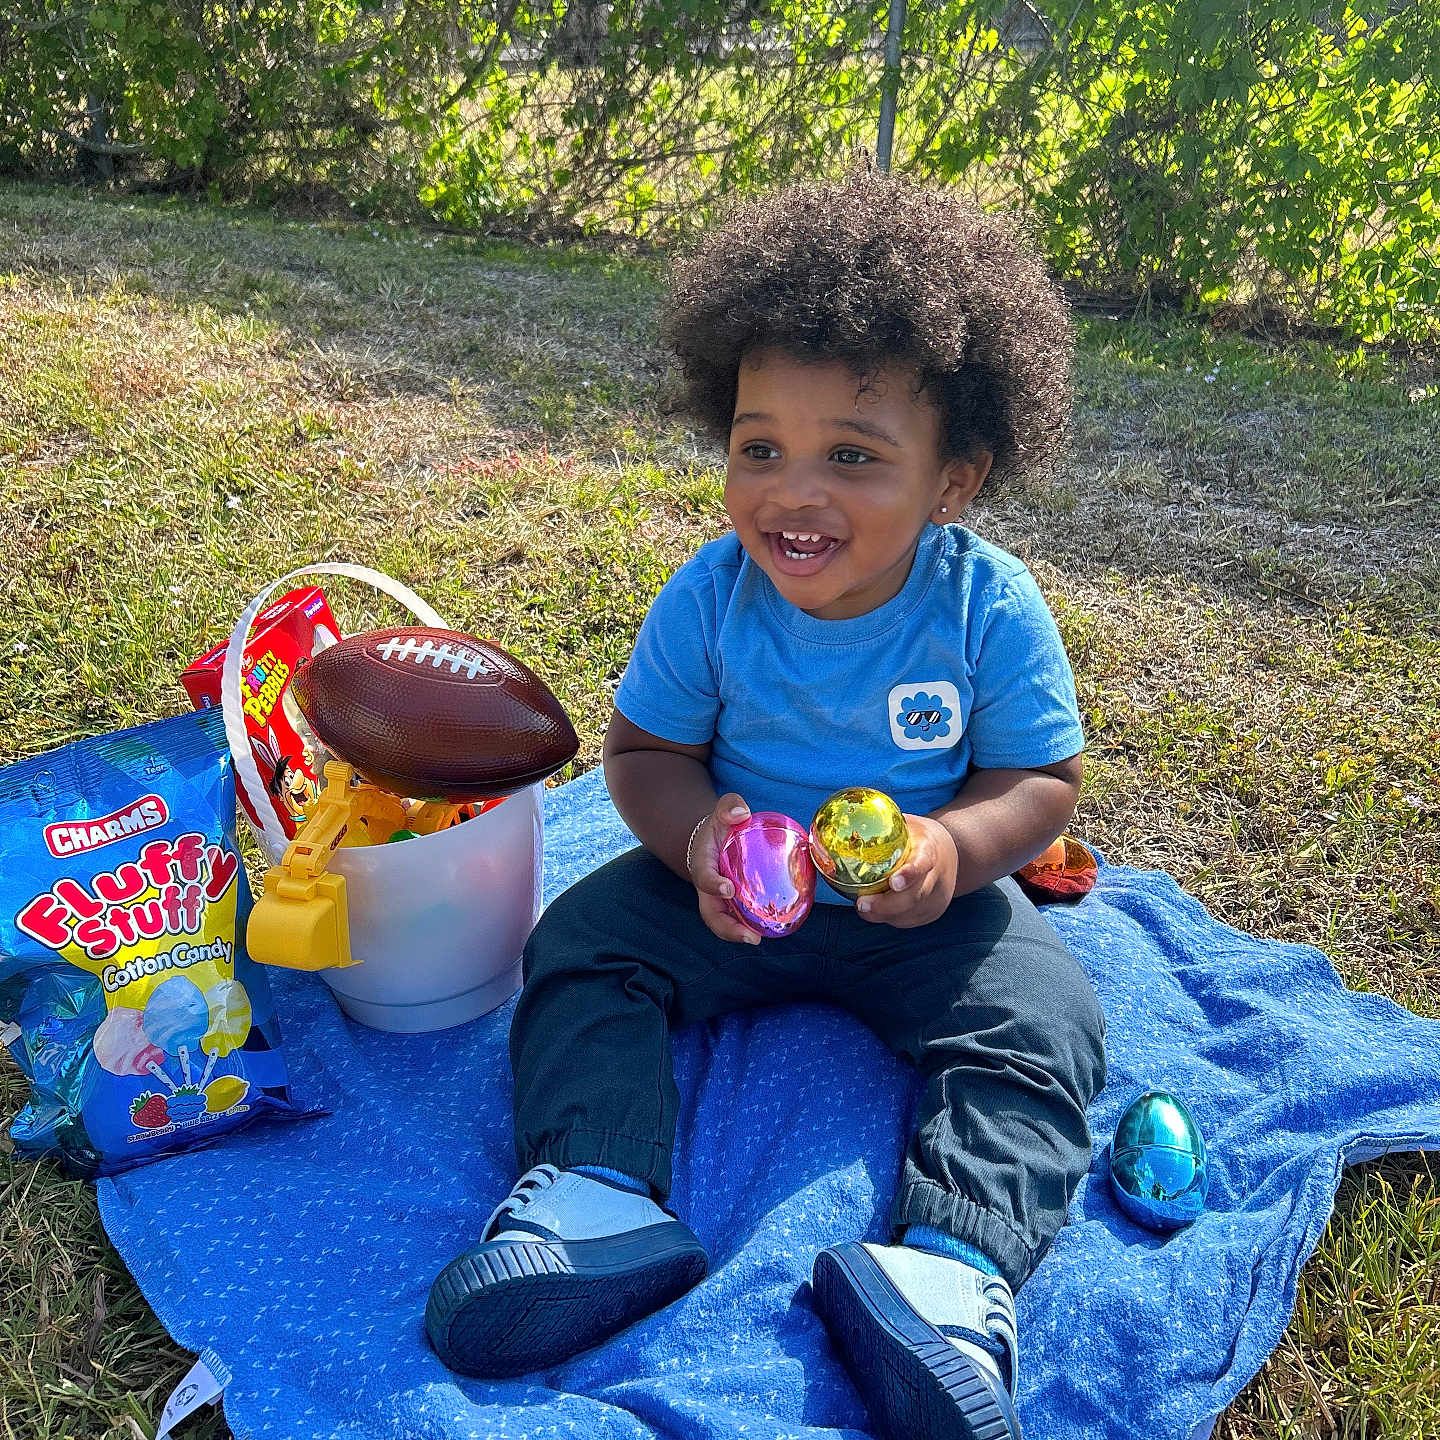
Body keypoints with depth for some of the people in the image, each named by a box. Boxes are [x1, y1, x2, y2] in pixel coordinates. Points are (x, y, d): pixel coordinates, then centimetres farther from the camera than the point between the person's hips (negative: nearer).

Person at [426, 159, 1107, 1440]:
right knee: (583, 942, -15)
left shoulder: (991, 610, -17)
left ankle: (950, 1268, -30)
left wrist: (954, 848, -30)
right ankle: (600, 1200, -25)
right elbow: (645, 750, -4)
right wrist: (699, 835, -27)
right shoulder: (711, 597, -14)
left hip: (925, 904, -1)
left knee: (1042, 1019, -23)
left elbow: (1045, 778, -8)